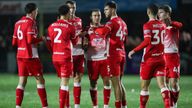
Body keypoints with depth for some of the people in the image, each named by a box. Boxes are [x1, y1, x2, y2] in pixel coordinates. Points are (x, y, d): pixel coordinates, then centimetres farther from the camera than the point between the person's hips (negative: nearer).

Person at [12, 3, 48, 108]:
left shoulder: (18, 23, 12)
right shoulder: (31, 22, -10)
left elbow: (14, 42, 14)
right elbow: (31, 40, -20)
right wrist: (41, 39, -6)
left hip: (20, 55, 7)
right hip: (31, 56, -7)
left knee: (22, 81, 7)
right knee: (40, 80, 0)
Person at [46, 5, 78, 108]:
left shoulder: (51, 26, 6)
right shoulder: (70, 27, -7)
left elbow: (49, 43, 10)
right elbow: (74, 42, 9)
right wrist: (78, 36, 30)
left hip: (55, 57, 6)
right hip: (66, 57, -6)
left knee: (63, 81, 18)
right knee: (65, 83, -3)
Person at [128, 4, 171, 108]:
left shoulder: (147, 25, -11)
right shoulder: (162, 25, 8)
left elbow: (147, 41, -23)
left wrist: (134, 50, -18)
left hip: (149, 59, -5)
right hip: (160, 58, 5)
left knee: (144, 87, 6)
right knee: (162, 84, -3)